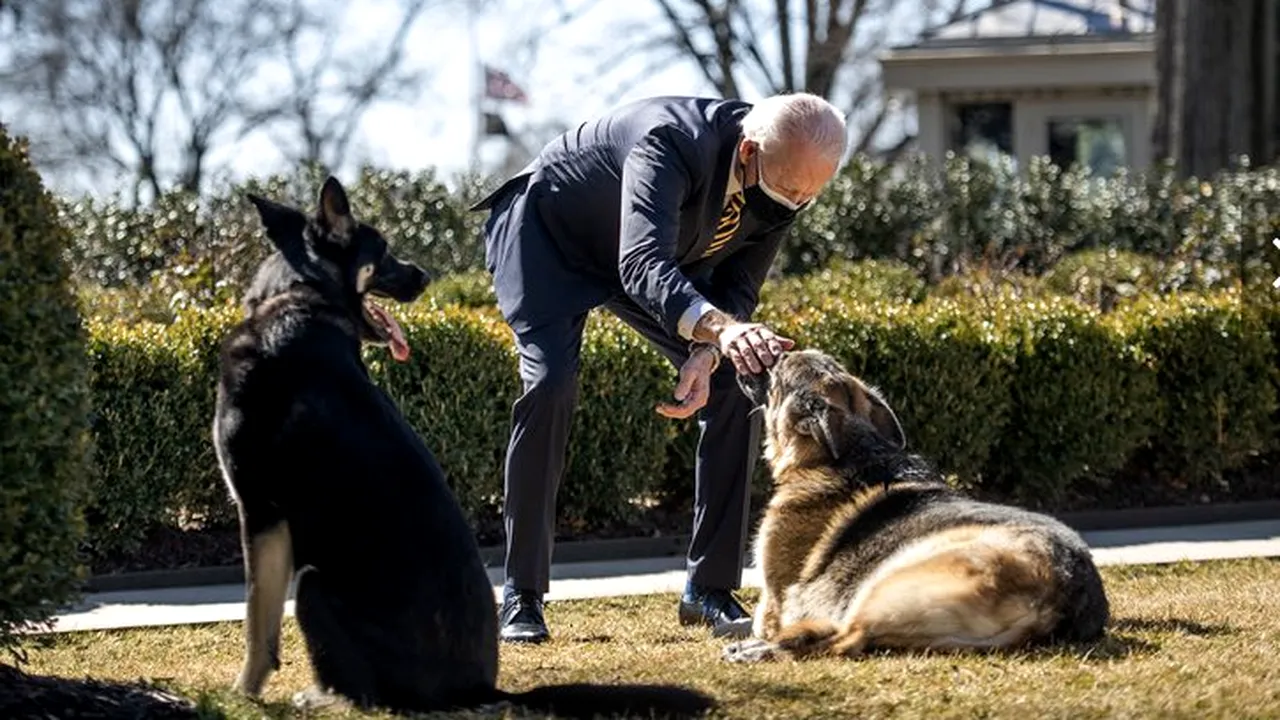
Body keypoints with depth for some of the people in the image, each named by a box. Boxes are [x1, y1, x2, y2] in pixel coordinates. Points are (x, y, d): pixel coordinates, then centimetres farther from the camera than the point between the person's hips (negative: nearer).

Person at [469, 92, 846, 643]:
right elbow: (642, 265, -54)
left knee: (737, 388, -8)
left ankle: (709, 590, 1)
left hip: (659, 251, 6)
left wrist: (705, 358, -31)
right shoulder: (673, 142, -42)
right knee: (550, 386, -25)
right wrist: (719, 329, -71)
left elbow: (738, 289, -11)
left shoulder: (787, 185, -21)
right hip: (549, 234, -6)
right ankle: (522, 597, -14)